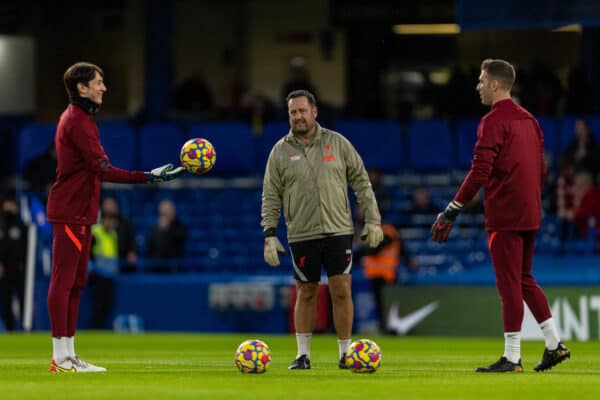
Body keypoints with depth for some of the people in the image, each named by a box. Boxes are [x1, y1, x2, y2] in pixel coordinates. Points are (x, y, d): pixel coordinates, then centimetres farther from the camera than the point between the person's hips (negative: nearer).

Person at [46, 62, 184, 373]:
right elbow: (103, 171, -21)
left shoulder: (76, 118, 18)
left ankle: (68, 354, 15)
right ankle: (61, 356, -9)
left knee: (76, 282, 12)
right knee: (63, 281, -9)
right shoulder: (78, 122, -15)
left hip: (78, 213, 11)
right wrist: (149, 177, -22)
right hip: (72, 213, -11)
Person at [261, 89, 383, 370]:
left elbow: (361, 181, 7)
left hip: (338, 231, 0)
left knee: (341, 290, -4)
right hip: (301, 234, 0)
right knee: (306, 293, 5)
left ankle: (345, 353, 5)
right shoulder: (281, 151, 4)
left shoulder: (337, 143, 4)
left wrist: (373, 220, 1)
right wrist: (269, 234, -3)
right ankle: (303, 355, 13)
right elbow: (270, 196, 5)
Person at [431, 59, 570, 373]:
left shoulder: (493, 122, -12)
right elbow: (541, 169, 18)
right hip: (530, 214, 8)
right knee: (524, 279, 17)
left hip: (504, 216, -8)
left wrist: (452, 211, -14)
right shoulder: (528, 120, 14)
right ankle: (554, 344, 13)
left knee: (509, 283, -4)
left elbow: (479, 172, -18)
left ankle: (511, 358, -2)